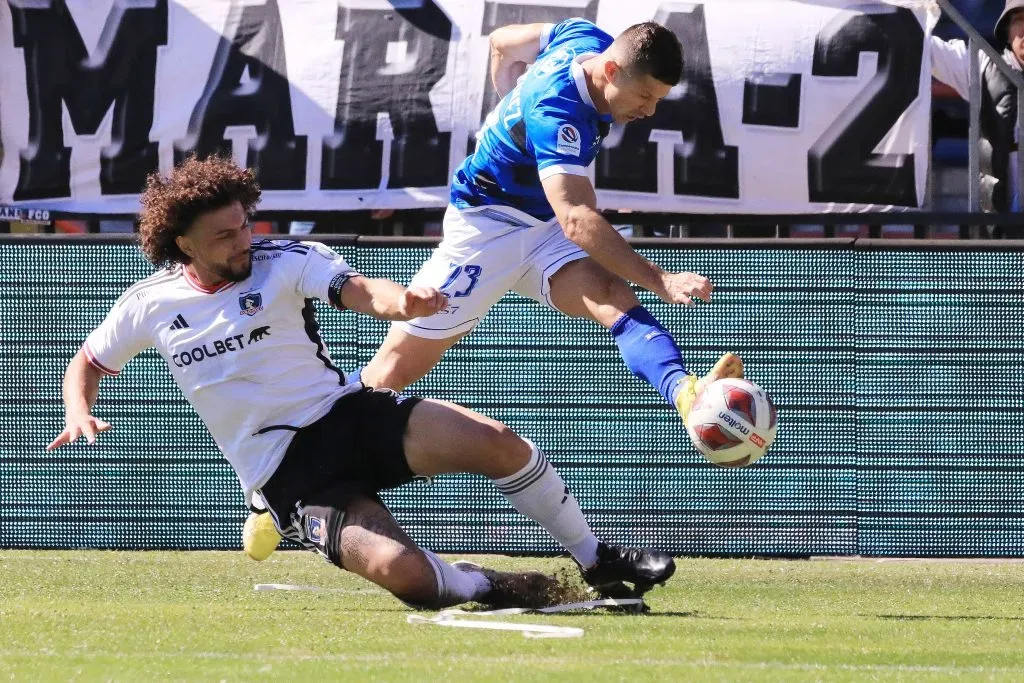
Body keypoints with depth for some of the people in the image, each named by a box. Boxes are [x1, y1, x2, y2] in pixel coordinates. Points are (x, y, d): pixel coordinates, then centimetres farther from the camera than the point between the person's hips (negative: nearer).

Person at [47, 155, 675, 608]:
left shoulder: (286, 261, -4)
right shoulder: (150, 304, 0)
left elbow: (359, 290, -22)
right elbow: (87, 362, 17)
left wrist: (399, 301, -46)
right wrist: (79, 411, -7)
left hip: (349, 413, 2)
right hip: (287, 473, -1)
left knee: (499, 444, -19)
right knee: (402, 572, -30)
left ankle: (598, 561, 3)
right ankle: (482, 586, 3)